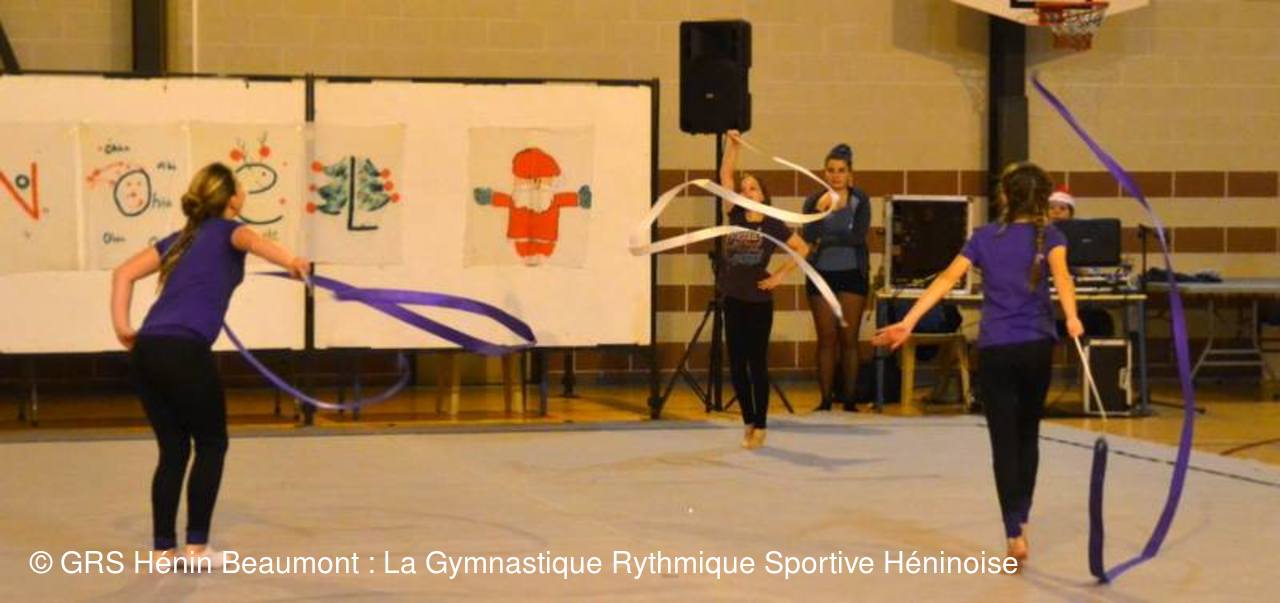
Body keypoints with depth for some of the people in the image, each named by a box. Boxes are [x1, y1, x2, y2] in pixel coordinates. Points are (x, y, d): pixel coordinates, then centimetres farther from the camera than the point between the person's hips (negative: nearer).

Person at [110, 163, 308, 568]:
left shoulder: (180, 239, 26)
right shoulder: (225, 230, 9)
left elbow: (124, 273, 17)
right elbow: (249, 239, -17)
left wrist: (122, 328, 11)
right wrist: (289, 262, -35)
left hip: (146, 349, 6)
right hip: (184, 351, -6)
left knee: (173, 449, 15)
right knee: (211, 445, 9)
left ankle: (163, 549, 12)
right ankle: (196, 546, 4)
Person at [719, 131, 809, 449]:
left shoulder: (773, 225, -3)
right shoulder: (735, 217, 4)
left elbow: (803, 248, 3)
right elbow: (725, 176, 3)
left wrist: (780, 275, -3)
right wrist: (733, 145, -4)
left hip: (759, 301, -3)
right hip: (733, 300, 3)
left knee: (757, 364, 0)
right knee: (736, 365, 5)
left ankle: (760, 426, 8)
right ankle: (748, 422, 17)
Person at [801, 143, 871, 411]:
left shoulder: (860, 200, 1)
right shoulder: (814, 201, 3)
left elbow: (858, 236, -10)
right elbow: (808, 238, -8)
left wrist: (825, 241, -8)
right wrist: (819, 210, -21)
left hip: (852, 275, -1)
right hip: (822, 275, 1)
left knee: (849, 339, -1)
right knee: (826, 339, 1)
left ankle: (849, 399, 3)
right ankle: (826, 400, 4)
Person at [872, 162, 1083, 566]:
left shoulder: (984, 237, 7)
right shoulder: (1048, 236, 3)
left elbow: (947, 279, -5)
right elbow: (1059, 273, -18)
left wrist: (907, 323, -9)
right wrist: (1071, 318, -34)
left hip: (995, 350, 0)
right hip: (1036, 347, 0)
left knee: (1004, 442, 1)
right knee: (1027, 435, 21)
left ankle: (1015, 533, -9)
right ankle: (1021, 517, 30)